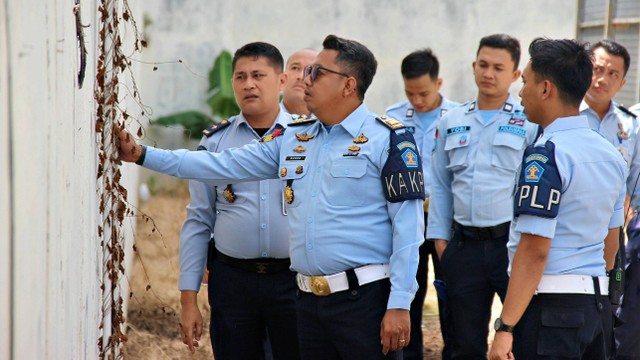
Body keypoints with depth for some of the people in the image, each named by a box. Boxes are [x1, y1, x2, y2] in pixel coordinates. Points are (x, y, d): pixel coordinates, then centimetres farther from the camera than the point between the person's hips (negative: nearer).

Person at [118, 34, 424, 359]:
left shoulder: (389, 140, -5)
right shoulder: (292, 139, 14)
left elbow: (407, 227, -9)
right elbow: (222, 166, 15)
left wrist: (399, 306, -14)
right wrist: (142, 155, 11)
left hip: (365, 299, -6)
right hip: (309, 301, 6)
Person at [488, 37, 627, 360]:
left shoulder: (545, 154, -15)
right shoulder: (611, 154, 11)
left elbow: (535, 249, -20)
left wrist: (506, 327, -19)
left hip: (549, 308, -8)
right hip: (596, 302, 8)